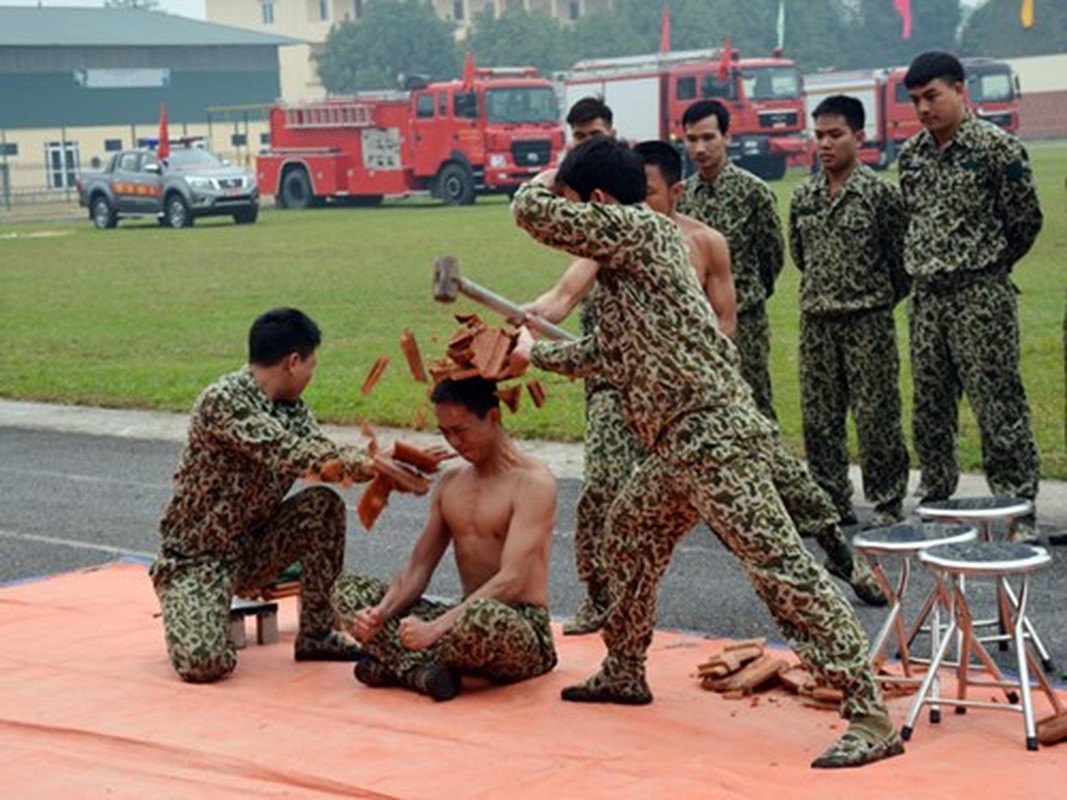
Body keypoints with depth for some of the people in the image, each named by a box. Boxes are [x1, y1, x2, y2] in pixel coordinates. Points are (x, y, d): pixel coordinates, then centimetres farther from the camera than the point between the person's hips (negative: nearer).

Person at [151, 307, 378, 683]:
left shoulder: (291, 408, 4)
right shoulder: (223, 401, -22)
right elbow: (287, 454, -33)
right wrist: (369, 462, -32)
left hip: (252, 549, 7)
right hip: (196, 559, -7)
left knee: (324, 506, -15)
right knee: (203, 662, -28)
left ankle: (316, 635, -2)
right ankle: (187, 621, 10)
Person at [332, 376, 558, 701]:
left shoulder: (532, 482, -11)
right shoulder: (450, 484, 14)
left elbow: (511, 581, -22)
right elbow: (417, 569, 9)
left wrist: (436, 628, -30)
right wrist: (381, 612, -13)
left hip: (524, 630, -7)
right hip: (467, 618, 8)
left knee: (484, 616, -43)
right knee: (348, 589, -3)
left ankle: (393, 662, -17)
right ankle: (422, 670, -26)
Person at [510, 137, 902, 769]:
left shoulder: (637, 228, -8)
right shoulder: (629, 249, 21)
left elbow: (533, 214, -10)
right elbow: (608, 350, 34)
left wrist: (542, 185, 14)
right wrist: (536, 355, 48)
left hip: (714, 436, -11)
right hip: (683, 440, 11)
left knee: (780, 566, -14)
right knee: (630, 535, 26)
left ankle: (871, 717, -16)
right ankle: (623, 674, 42)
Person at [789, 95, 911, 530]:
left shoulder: (880, 193, -6)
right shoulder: (803, 196, 8)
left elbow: (901, 257, -2)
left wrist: (880, 298, 6)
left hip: (867, 319, -5)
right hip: (816, 319, 5)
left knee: (876, 414, -2)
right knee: (818, 416, 7)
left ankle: (888, 503, 8)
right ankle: (832, 502, 17)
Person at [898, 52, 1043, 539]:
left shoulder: (996, 147, -8)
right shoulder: (911, 154, 10)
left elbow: (1026, 220, -3)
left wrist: (988, 264, 8)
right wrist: (922, 266, 12)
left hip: (981, 294, -6)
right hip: (926, 297, 6)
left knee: (999, 407, -5)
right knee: (929, 409, 10)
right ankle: (936, 503, 21)